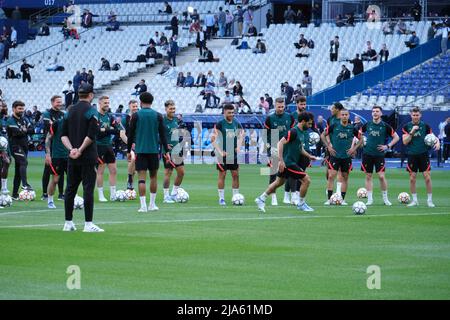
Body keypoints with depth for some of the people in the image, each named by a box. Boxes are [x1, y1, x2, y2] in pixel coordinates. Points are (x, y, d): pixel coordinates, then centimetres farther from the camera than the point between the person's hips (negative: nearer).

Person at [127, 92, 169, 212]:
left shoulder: (136, 116, -1)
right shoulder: (158, 116, 2)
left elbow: (131, 135, 0)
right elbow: (163, 135, 0)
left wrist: (129, 151, 8)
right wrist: (166, 151, 3)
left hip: (140, 150, -1)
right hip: (154, 150, 1)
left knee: (142, 178, -3)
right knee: (153, 176, 14)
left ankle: (143, 205, -12)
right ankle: (152, 204, 17)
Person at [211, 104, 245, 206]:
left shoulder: (236, 124, 5)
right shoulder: (219, 124, -10)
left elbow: (241, 135, 20)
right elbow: (213, 139, -13)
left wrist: (238, 147, 6)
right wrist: (220, 152, -17)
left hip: (234, 154, 5)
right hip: (223, 154, -5)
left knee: (235, 175, 5)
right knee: (222, 175, -1)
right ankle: (221, 198, 5)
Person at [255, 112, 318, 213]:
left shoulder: (301, 133, 11)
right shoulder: (294, 132, -18)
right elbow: (280, 143, -24)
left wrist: (309, 156, 15)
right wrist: (281, 161, -27)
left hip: (292, 162, 10)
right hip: (288, 162, -10)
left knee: (279, 182, 19)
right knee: (306, 180, -8)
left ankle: (261, 199, 26)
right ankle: (301, 204, 5)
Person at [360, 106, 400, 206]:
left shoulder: (385, 126, -3)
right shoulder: (367, 125, 4)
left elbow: (396, 137, 3)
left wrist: (388, 146, -6)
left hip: (379, 154, -3)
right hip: (367, 153, 3)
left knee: (381, 176, -9)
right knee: (368, 176, 4)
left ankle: (385, 198, 6)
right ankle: (370, 199, 11)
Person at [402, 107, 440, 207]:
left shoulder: (425, 126, 2)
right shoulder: (406, 127, 1)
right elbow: (405, 142, -6)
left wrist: (437, 142, -15)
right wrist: (412, 132, -18)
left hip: (423, 154, 0)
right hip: (412, 155, 0)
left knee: (427, 177, -5)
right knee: (412, 179, 3)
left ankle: (429, 200, 4)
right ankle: (414, 200, 15)